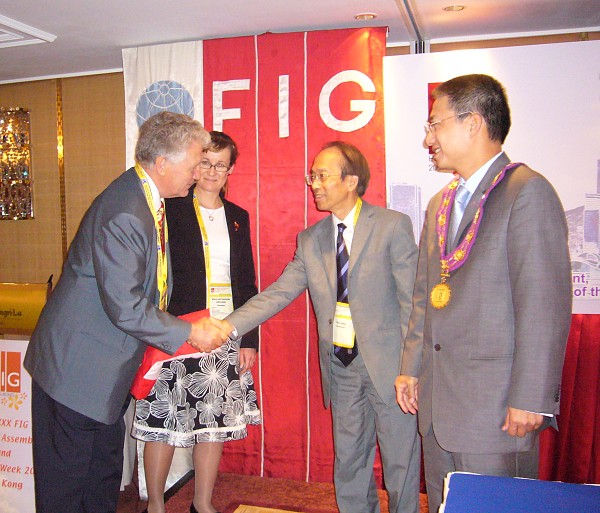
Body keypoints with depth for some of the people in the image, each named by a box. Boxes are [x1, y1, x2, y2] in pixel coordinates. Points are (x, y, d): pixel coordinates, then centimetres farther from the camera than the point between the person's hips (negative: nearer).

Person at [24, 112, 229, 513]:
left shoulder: (147, 200, 5)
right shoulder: (124, 215, -26)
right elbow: (125, 309, -26)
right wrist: (189, 333, -15)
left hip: (109, 366, 9)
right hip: (78, 366, -9)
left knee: (105, 472, 21)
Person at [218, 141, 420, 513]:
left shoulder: (394, 226, -7)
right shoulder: (310, 240, 6)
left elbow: (411, 301, -8)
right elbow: (279, 293, 1)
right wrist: (229, 326, -12)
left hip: (388, 364, -4)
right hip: (341, 368, 4)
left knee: (400, 462, 10)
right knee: (349, 463, 17)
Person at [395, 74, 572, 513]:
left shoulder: (527, 192, -12)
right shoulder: (440, 204, 14)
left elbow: (545, 305, -17)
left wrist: (530, 399, -18)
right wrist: (411, 368, 14)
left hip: (497, 409, -8)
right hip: (436, 402, 8)